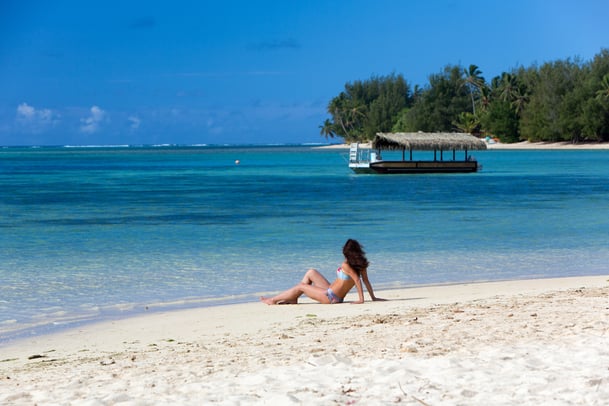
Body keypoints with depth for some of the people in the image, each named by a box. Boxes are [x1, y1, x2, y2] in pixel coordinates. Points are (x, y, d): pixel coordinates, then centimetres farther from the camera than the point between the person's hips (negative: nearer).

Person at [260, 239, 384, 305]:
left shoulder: (346, 265, -22)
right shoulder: (360, 265, 0)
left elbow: (357, 280, -30)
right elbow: (366, 280, -1)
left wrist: (361, 299, -30)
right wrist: (373, 297, 3)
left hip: (330, 297, -9)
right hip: (337, 297, 9)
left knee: (300, 287, 5)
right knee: (311, 272, 17)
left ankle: (272, 300, 22)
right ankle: (293, 299, 21)